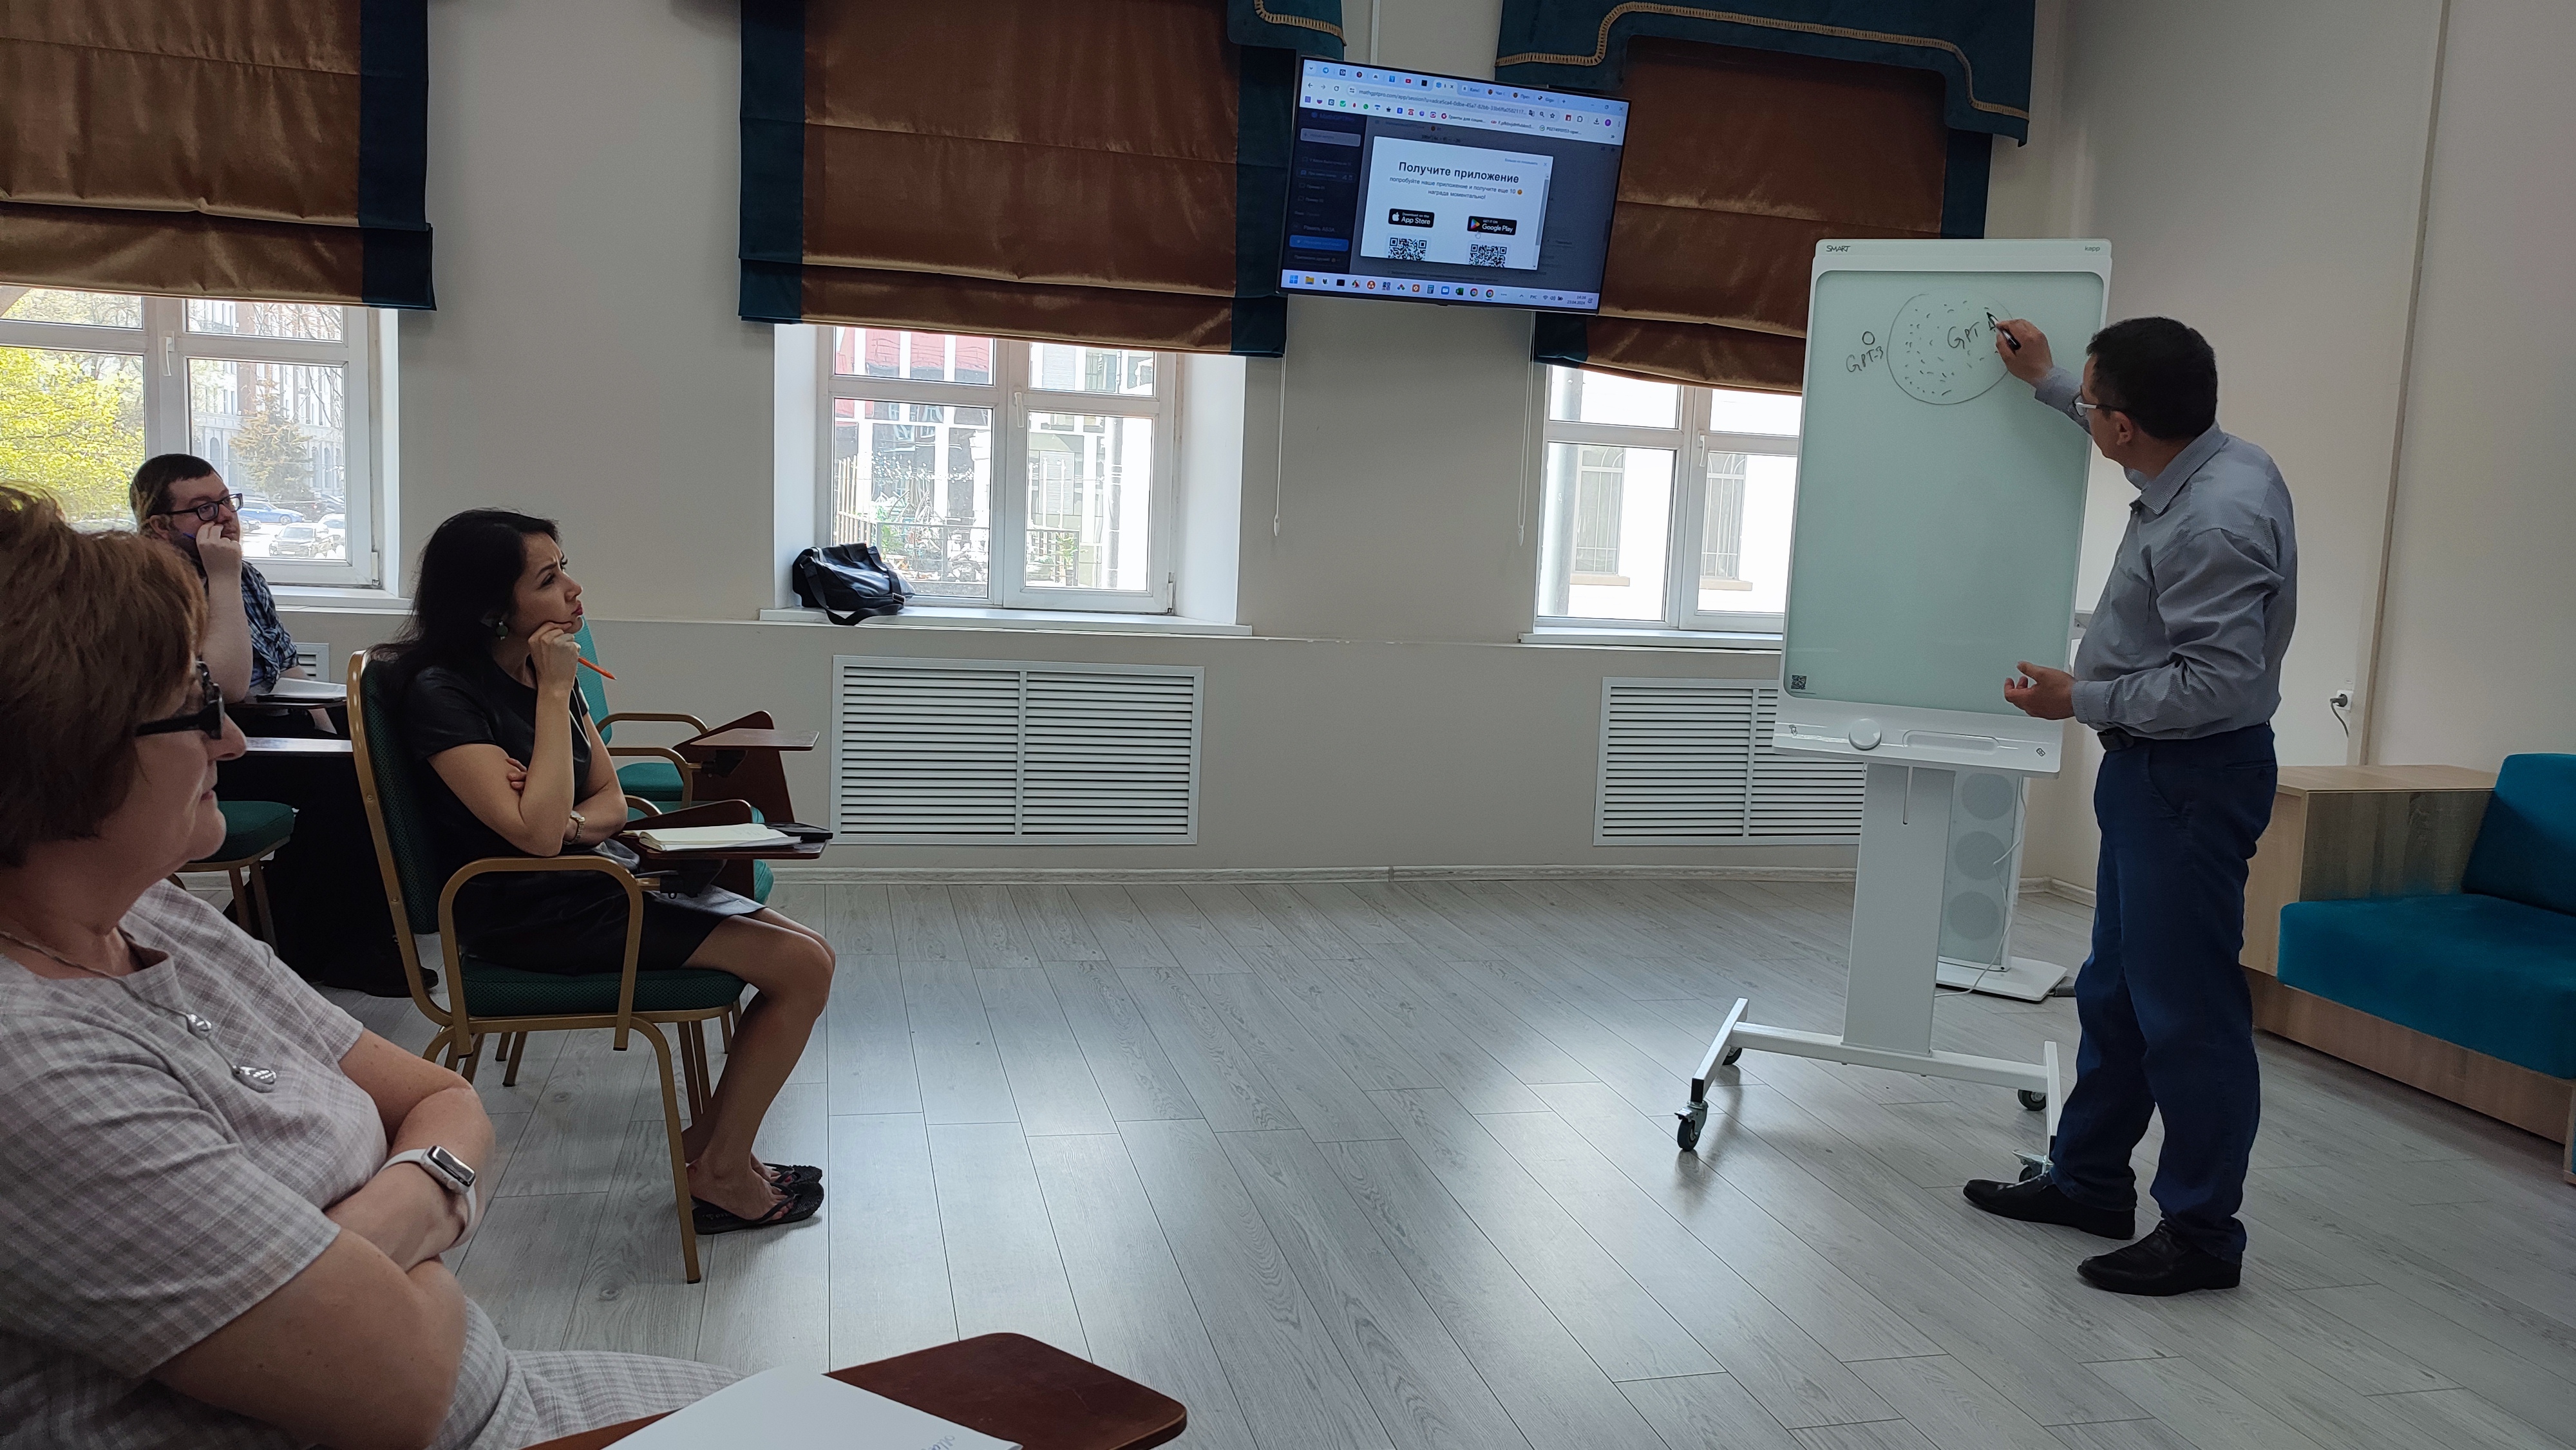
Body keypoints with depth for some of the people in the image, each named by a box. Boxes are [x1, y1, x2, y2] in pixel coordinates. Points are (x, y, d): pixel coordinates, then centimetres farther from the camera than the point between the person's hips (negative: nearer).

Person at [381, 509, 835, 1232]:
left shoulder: (543, 669, 10)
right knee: (801, 967, -15)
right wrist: (555, 693, -20)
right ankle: (720, 1172, 0)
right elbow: (537, 833, -25)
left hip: (592, 880, 8)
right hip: (529, 911, -8)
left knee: (809, 953, 0)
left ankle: (708, 1139, 9)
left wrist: (569, 823, -13)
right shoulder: (443, 693, -15)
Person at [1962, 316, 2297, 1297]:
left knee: (2185, 1008, -1)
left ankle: (2201, 1233, 12)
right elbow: (2130, 440, 29)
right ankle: (2089, 1181, 31)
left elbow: (2217, 682, -27)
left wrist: (2081, 700, -17)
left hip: (2192, 778, -11)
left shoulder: (2215, 523, -26)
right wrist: (2044, 383, 32)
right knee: (2114, 991, 18)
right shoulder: (2210, 460, 4)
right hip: (2151, 771, 11)